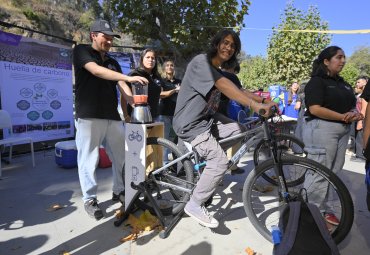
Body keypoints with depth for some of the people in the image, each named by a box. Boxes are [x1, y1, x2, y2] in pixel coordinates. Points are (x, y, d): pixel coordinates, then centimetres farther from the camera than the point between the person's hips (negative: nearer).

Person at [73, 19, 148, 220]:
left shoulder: (113, 63, 20)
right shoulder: (81, 51, 4)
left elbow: (122, 88, 6)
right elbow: (96, 70, -16)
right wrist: (128, 77, -26)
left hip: (113, 117, 6)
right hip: (89, 117, -5)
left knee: (121, 156, 8)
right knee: (89, 159, -2)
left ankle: (119, 191, 24)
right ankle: (90, 199, 13)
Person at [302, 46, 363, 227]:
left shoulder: (343, 84, 20)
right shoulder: (317, 82, -6)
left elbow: (352, 106, 20)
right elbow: (315, 109, -17)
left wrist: (354, 114, -3)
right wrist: (343, 116, -16)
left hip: (342, 130, 8)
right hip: (322, 129, -8)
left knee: (332, 172, 11)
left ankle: (324, 209, 23)